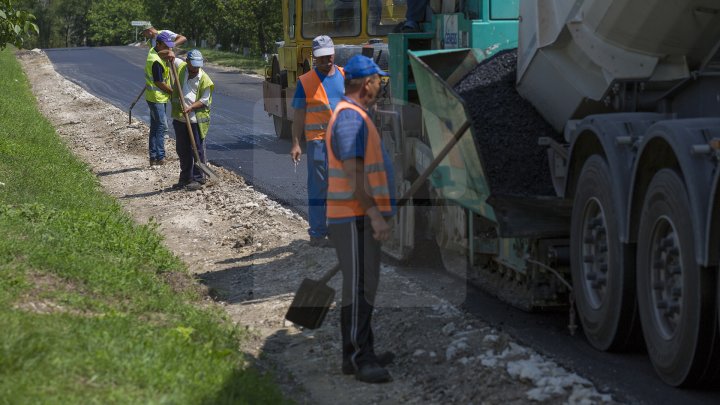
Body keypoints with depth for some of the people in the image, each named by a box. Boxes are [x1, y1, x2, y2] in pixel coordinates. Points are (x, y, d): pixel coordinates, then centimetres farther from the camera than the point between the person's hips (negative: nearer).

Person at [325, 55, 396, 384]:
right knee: (359, 287, -9)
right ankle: (356, 357, -8)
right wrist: (375, 214, -24)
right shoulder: (351, 116, -16)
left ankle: (363, 353, 21)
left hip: (360, 217, 11)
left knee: (365, 285, 15)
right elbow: (353, 173, -23)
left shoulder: (353, 115, 18)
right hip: (355, 217, -11)